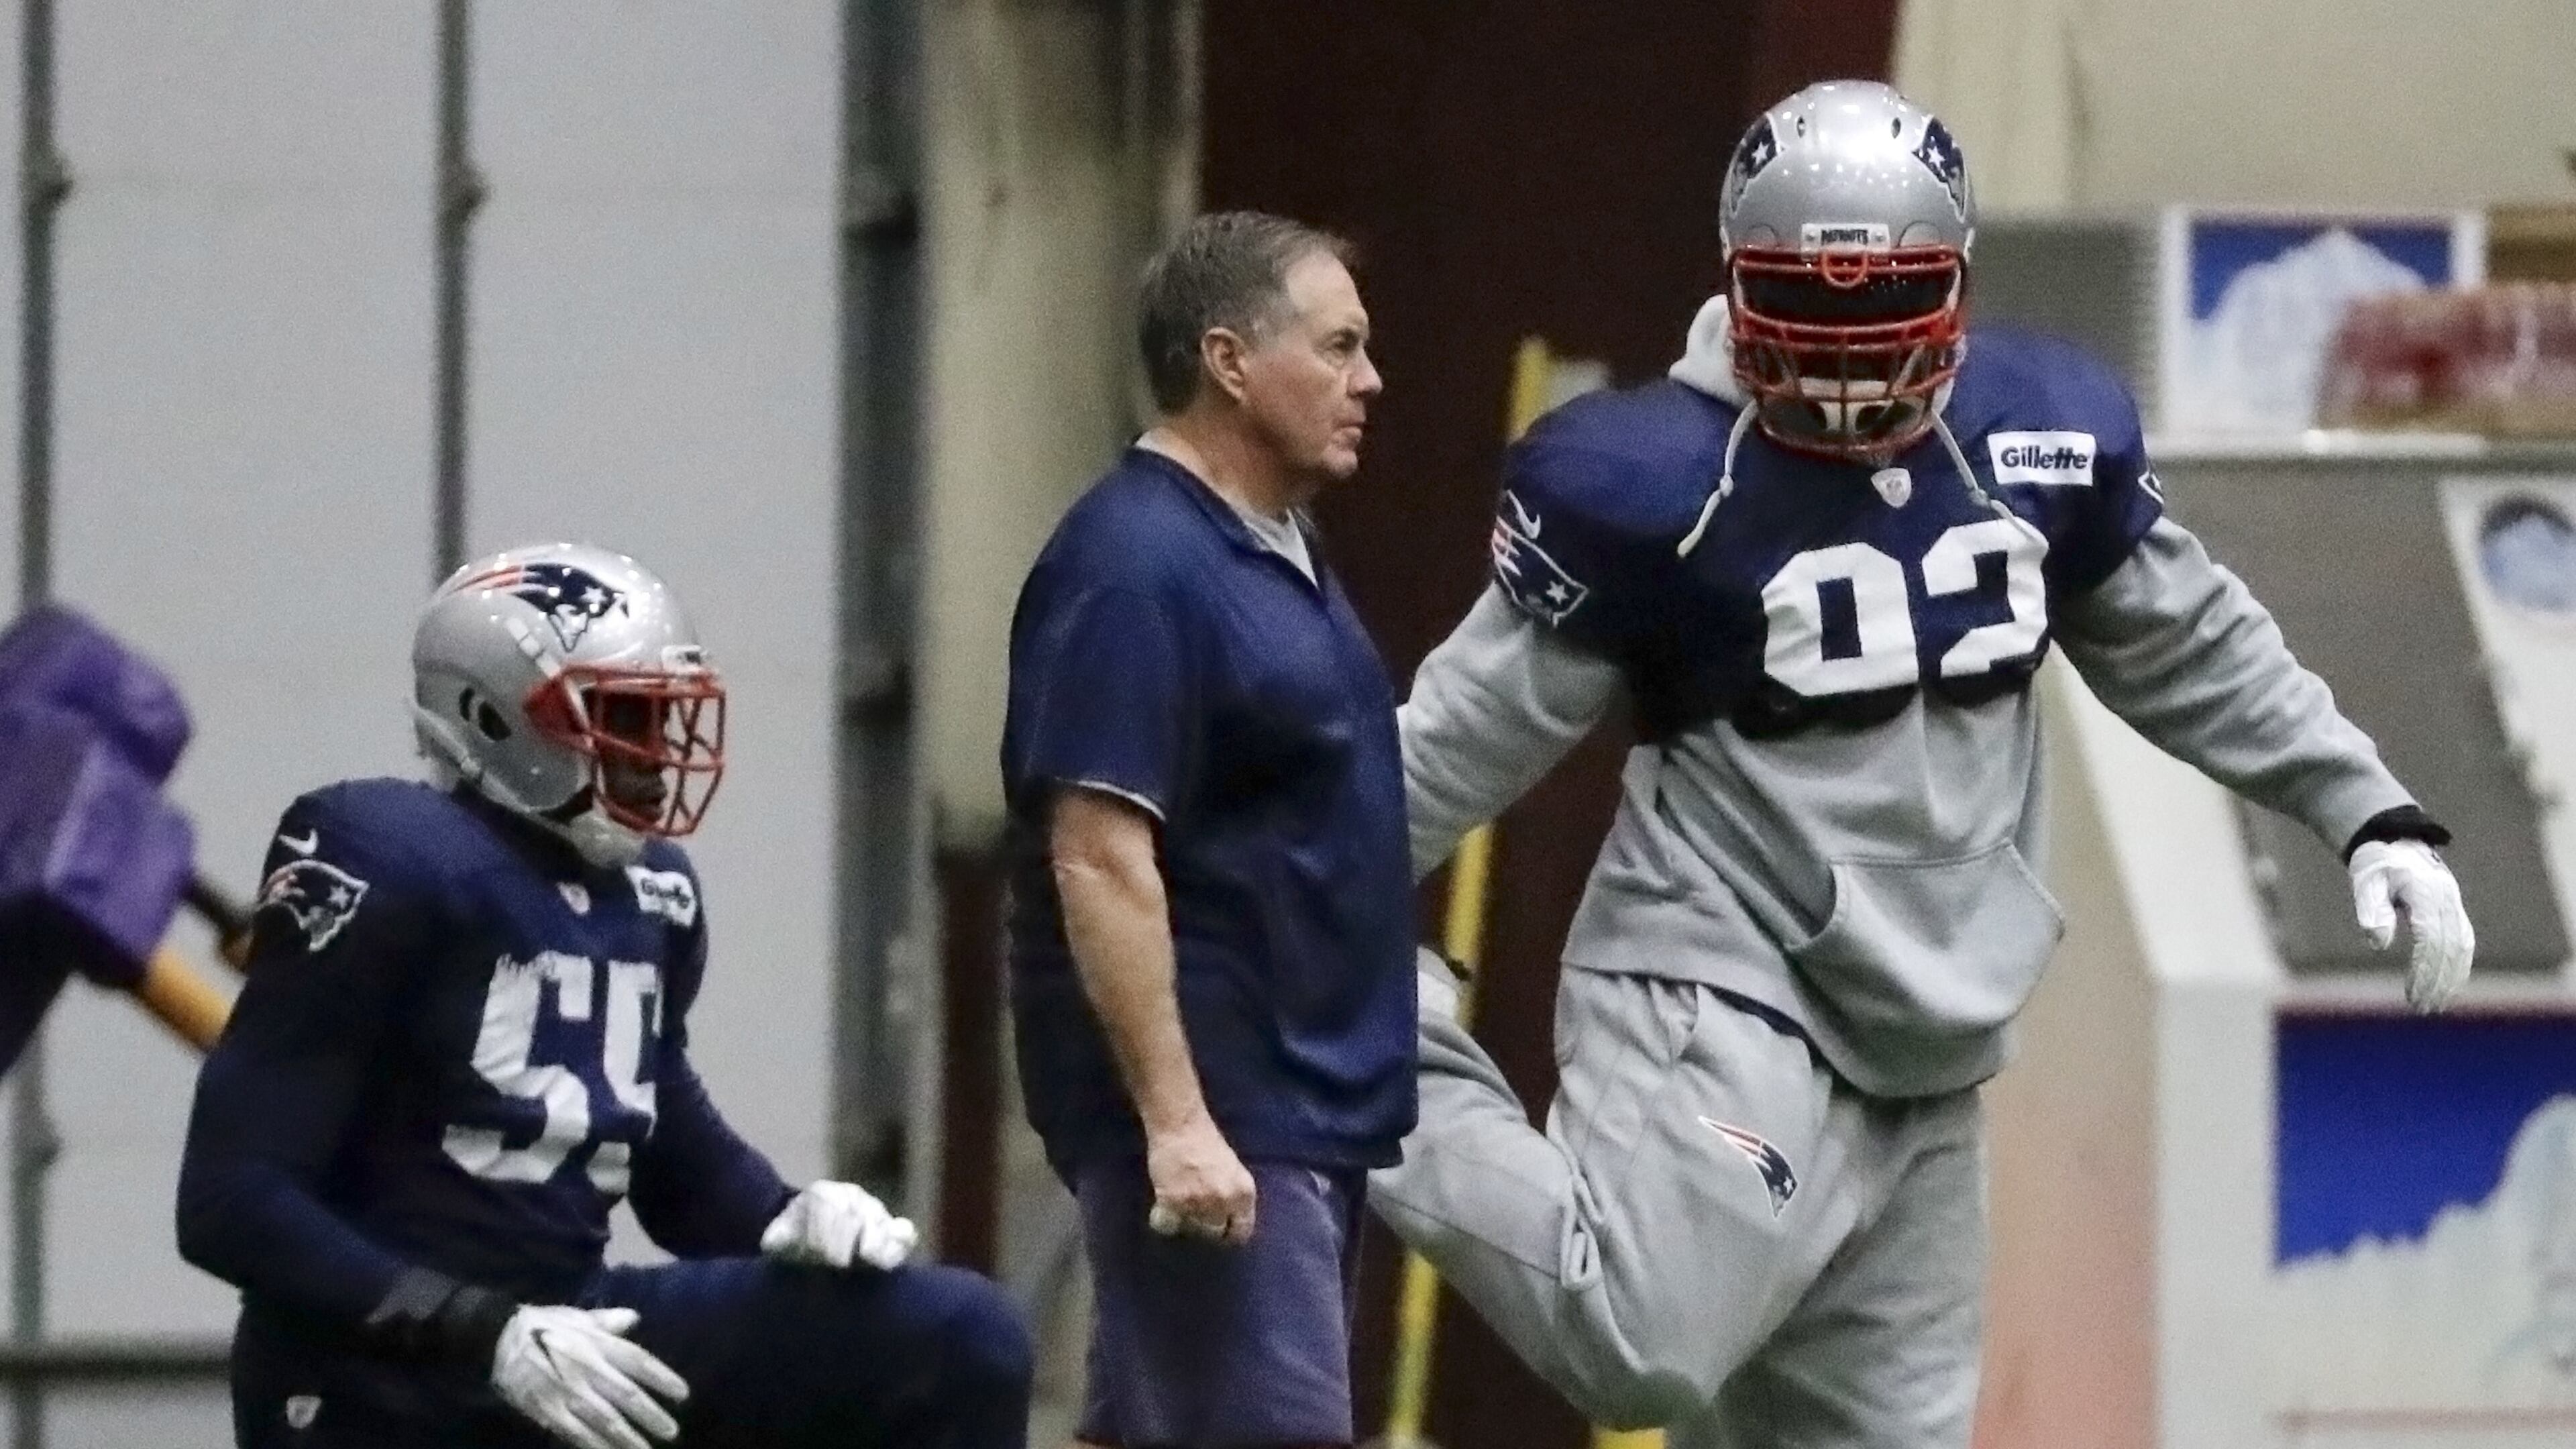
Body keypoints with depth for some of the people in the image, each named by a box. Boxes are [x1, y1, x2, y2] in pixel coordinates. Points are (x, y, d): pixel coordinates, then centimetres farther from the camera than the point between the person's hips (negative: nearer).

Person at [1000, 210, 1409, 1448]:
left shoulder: (1275, 551, 15)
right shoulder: (1137, 568, -16)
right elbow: (1100, 860, -22)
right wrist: (1175, 1120, -26)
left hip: (1304, 1099, 10)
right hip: (1210, 1110, -10)